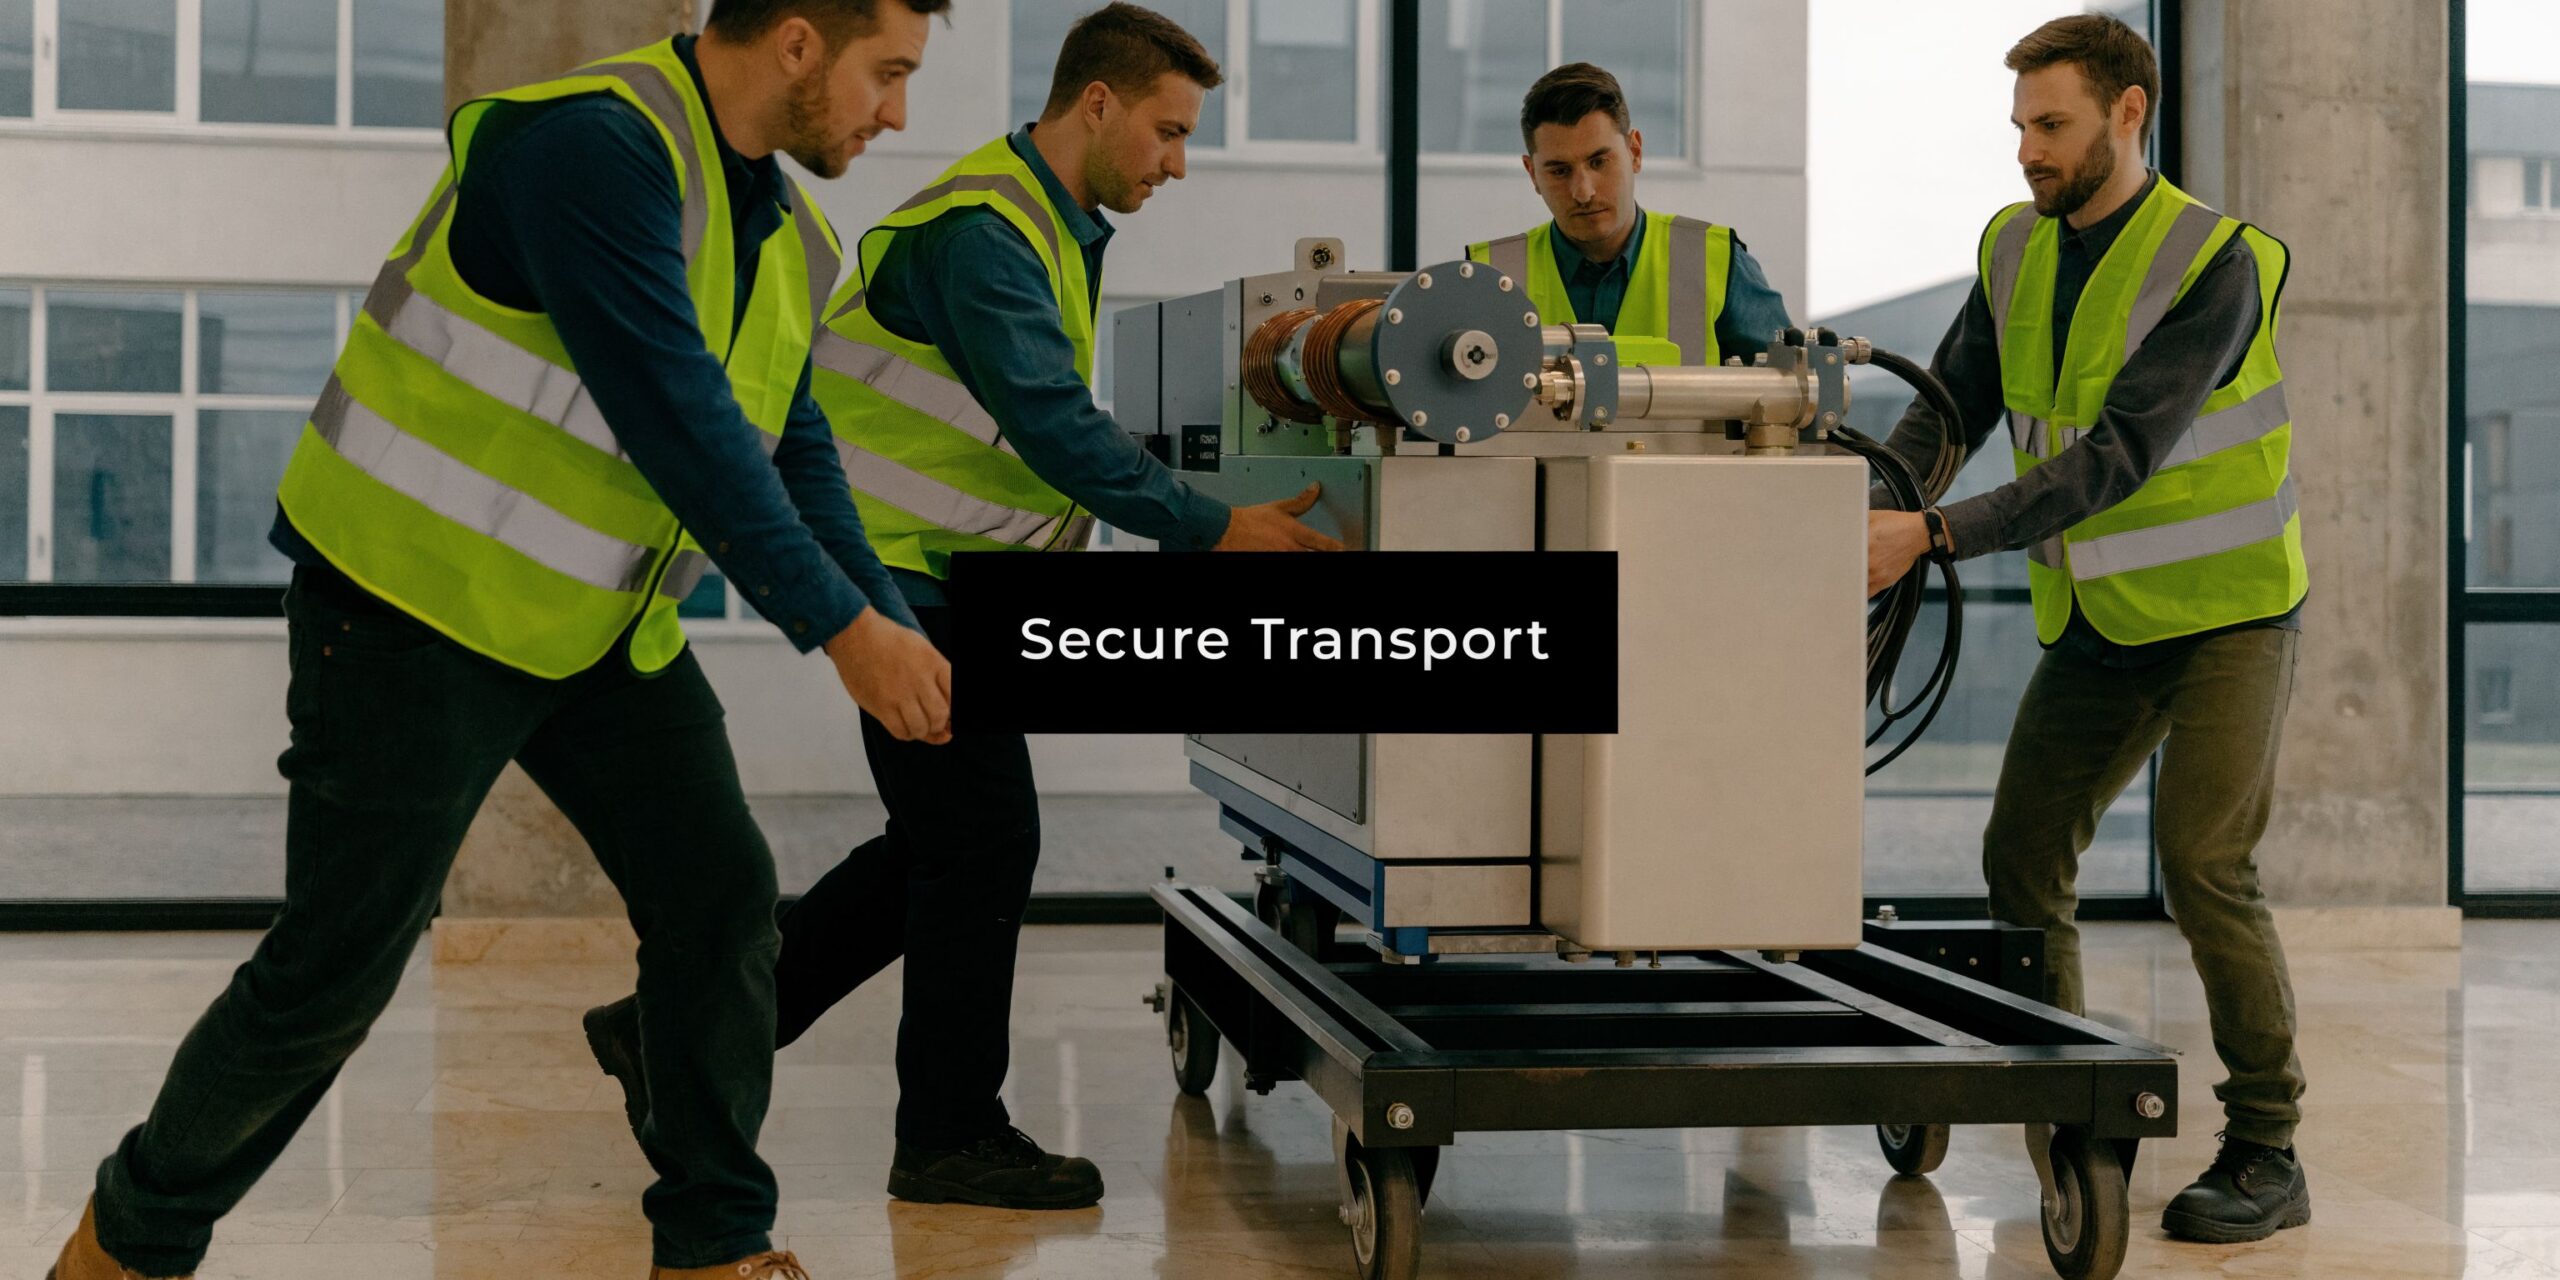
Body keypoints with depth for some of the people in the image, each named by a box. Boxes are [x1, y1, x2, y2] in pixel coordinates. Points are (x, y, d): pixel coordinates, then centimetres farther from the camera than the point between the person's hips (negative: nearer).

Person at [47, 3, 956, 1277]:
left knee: (721, 901, 4)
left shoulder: (787, 236, 5)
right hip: (416, 610, -8)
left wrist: (899, 633, -2)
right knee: (337, 965, -1)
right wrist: (842, 626, -26)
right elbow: (675, 417, -30)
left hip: (602, 623, 9)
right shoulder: (594, 144, -25)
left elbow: (790, 453, 9)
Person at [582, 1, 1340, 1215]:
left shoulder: (1054, 227, 15)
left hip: (947, 580, 11)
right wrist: (1212, 530, -27)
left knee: (943, 850, 13)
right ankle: (952, 1136, 8)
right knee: (981, 848, -6)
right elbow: (1054, 425, -27)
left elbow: (1052, 423, 19)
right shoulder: (980, 230, -18)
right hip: (907, 574, -11)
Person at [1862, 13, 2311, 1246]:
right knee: (2022, 858, 3)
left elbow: (2117, 457, -28)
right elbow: (1947, 407, 1)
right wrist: (1865, 513, -18)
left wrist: (1935, 536, -35)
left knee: (2204, 869, -14)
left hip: (2224, 610, -6)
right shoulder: (2014, 250, 2)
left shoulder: (2217, 263, -20)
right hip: (2096, 621, 7)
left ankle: (2267, 1154, -1)